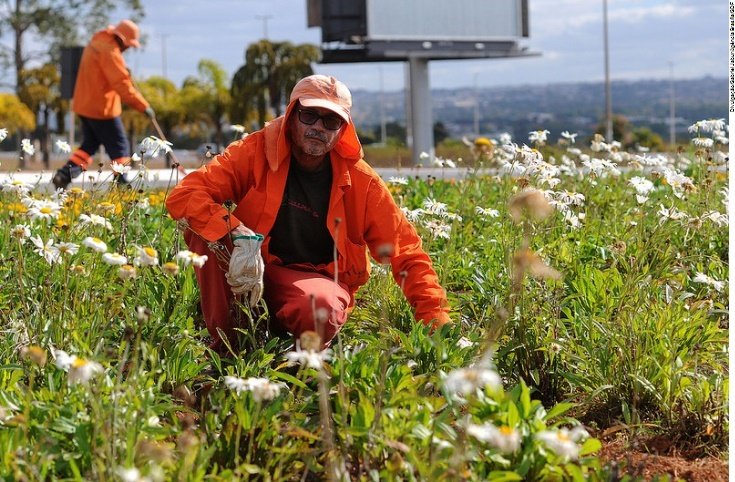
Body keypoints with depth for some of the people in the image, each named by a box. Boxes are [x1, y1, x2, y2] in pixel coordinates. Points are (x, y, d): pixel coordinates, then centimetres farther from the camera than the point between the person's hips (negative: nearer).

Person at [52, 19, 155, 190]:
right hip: (102, 108, -9)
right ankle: (122, 185, 3)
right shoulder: (109, 51, -20)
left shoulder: (96, 43, 12)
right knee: (119, 147, 1)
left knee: (90, 144, 16)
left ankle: (63, 175, 4)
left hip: (85, 104, 9)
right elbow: (122, 85, -25)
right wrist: (144, 106, -23)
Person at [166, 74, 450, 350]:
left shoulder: (360, 180, -6)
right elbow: (183, 196, -20)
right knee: (201, 223, -27)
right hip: (247, 274, 1)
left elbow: (406, 254, -3)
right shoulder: (255, 152, -10)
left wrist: (436, 321, -15)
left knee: (321, 309, -38)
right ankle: (223, 340, -13)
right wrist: (240, 237, -36)